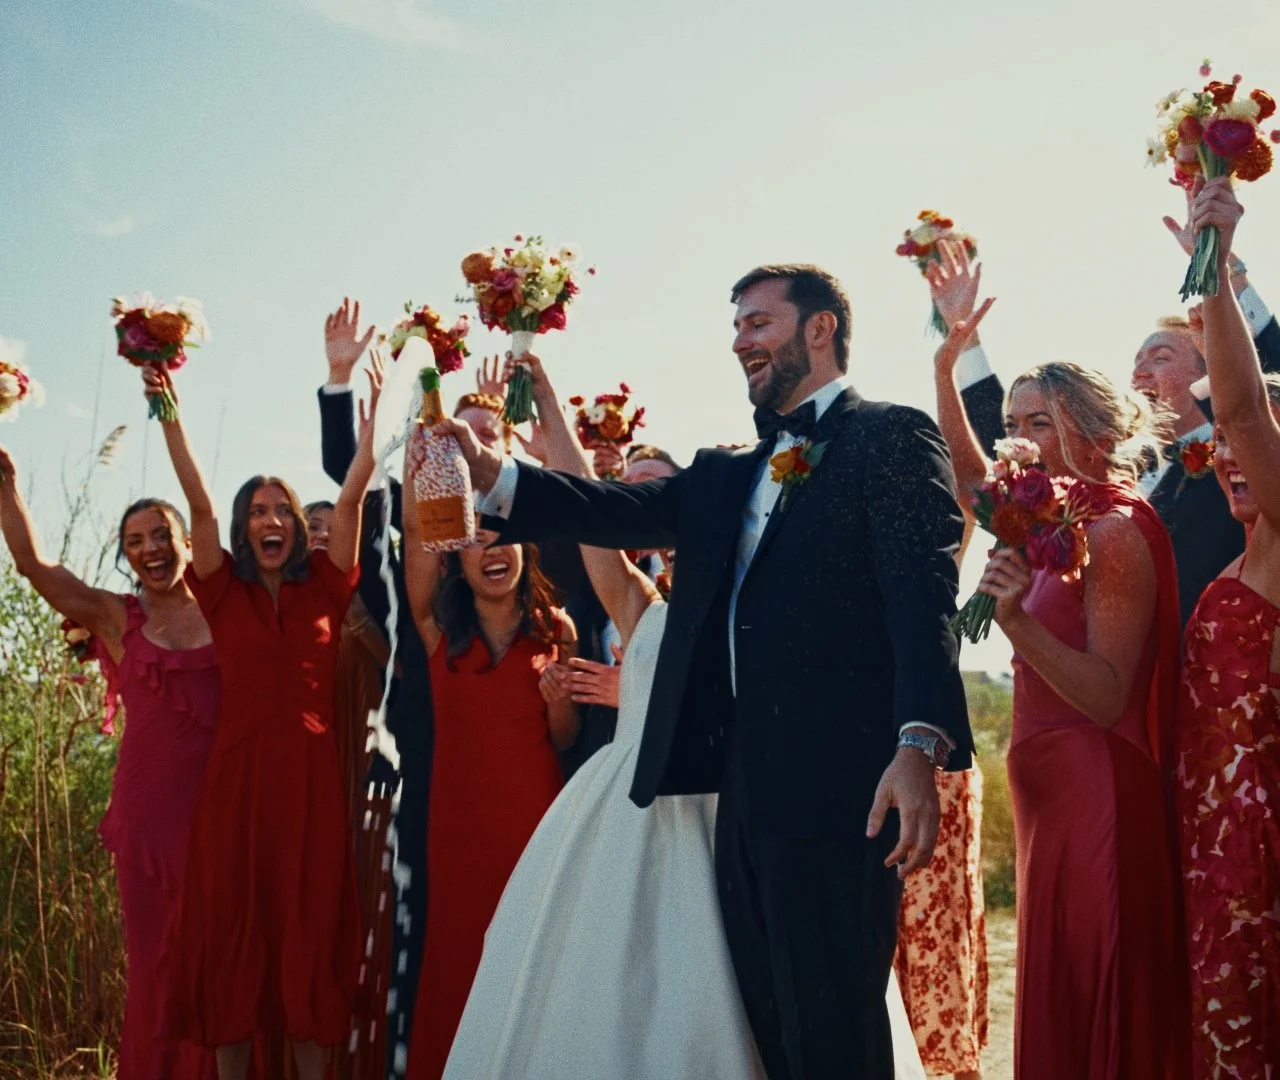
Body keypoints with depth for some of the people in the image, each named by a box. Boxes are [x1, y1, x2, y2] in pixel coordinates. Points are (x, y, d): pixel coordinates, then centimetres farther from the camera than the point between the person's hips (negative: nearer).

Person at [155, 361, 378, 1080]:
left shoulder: (323, 589, 8)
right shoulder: (225, 592, 7)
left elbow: (351, 501, 0)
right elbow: (200, 505, -3)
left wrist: (370, 412, -8)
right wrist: (170, 416, -13)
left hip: (313, 773, 0)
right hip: (239, 771, 0)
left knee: (311, 926, 2)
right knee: (234, 923, 3)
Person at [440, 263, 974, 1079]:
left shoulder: (892, 437, -1)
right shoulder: (732, 476, 22)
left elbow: (922, 592, -14)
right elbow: (630, 511, 7)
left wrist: (919, 744, -28)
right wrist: (494, 474, -8)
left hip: (835, 788, -7)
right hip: (744, 791, 8)